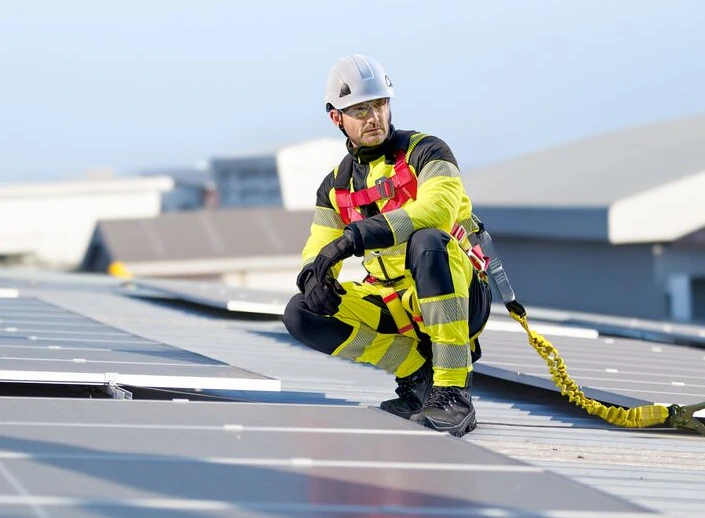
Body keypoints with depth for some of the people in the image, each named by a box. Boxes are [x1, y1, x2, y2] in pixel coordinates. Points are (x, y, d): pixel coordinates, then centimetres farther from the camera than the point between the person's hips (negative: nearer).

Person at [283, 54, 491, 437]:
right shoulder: (336, 186, 13)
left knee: (427, 241, -38)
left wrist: (360, 235, -36)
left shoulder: (424, 152, -5)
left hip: (458, 297, -5)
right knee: (300, 313, -14)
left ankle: (454, 393, -37)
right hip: (393, 307, 5)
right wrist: (314, 276, -17)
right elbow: (318, 250, 10)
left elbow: (438, 208, -25)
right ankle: (419, 371, -8)